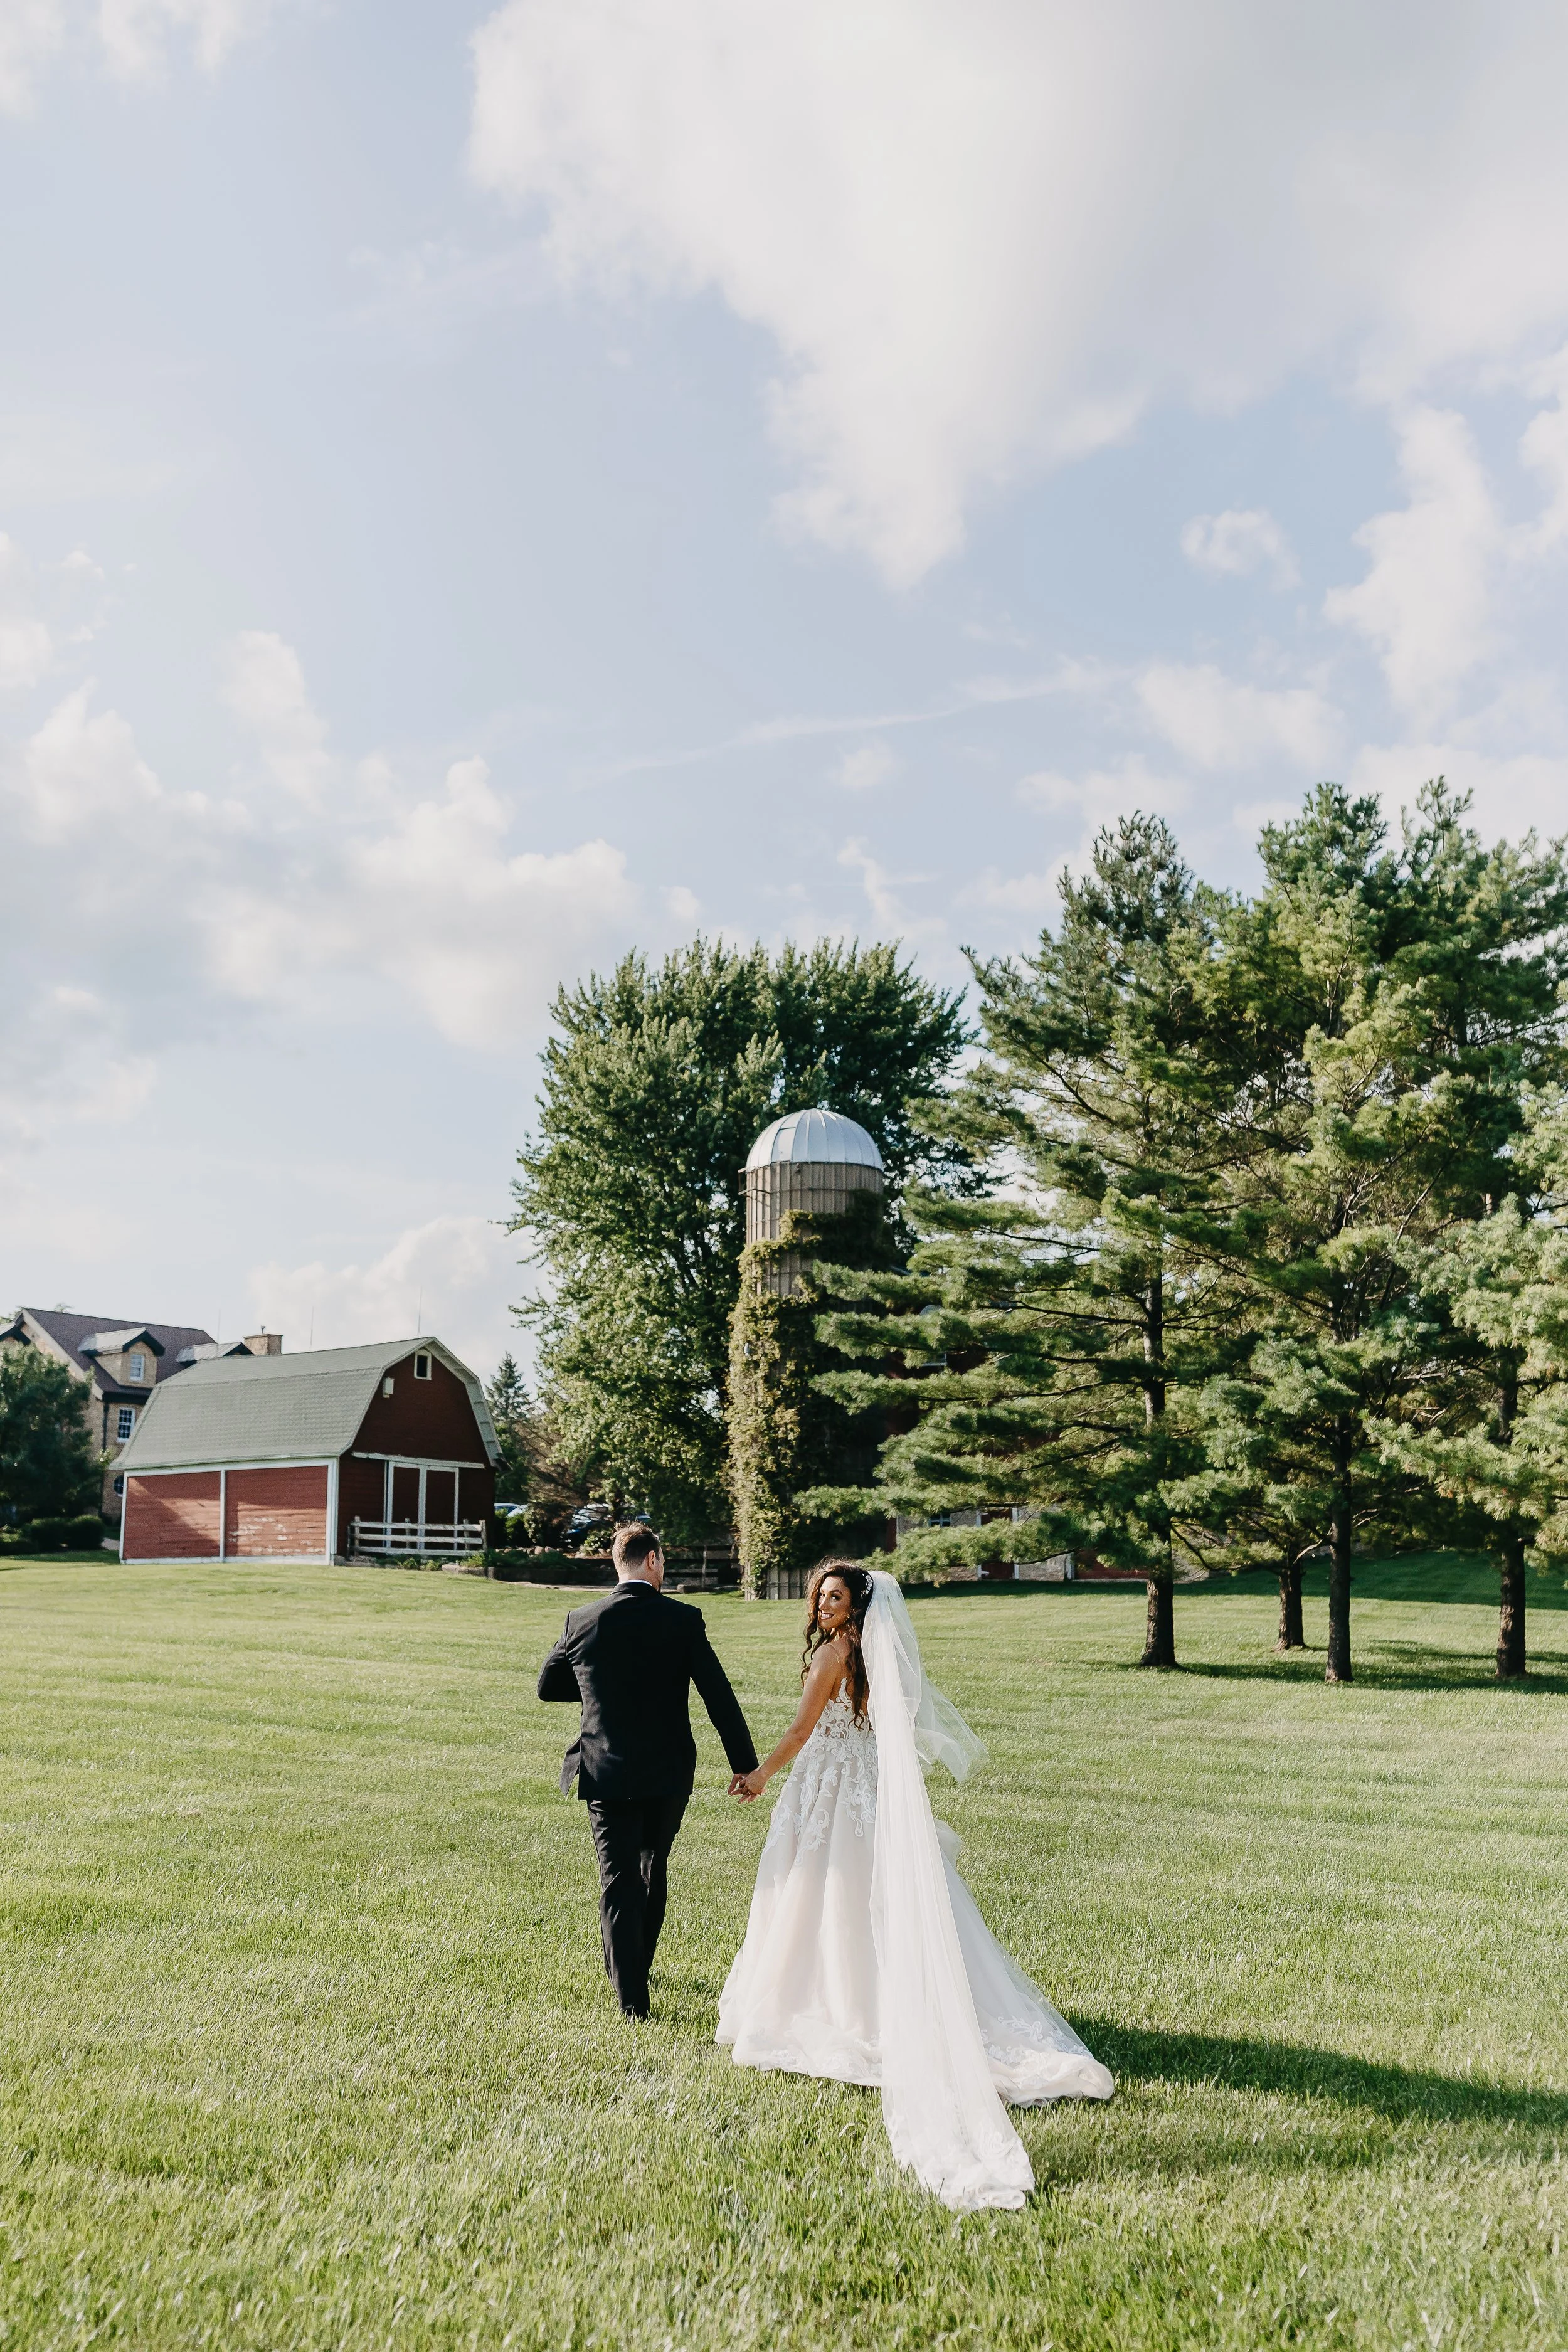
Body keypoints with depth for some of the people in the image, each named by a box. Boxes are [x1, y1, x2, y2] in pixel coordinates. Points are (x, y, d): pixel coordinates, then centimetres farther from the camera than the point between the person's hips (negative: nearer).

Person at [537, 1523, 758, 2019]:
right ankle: (636, 1966, 37)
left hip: (606, 1773, 0)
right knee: (652, 1870, 21)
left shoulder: (582, 1621, -5)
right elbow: (719, 1697, -10)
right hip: (668, 1773, 1)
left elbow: (547, 1686, 9)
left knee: (619, 1879, 4)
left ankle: (632, 1997, 0)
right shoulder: (683, 1620, -10)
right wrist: (745, 1764, -4)